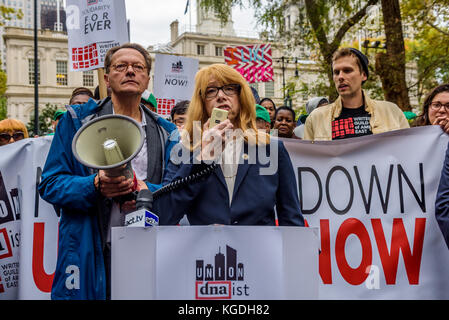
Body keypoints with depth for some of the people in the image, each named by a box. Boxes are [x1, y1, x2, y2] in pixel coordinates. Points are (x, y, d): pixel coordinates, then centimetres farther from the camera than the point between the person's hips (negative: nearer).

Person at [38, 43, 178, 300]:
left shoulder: (165, 133, 11)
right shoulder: (77, 121, 5)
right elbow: (50, 184, 1)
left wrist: (148, 191, -14)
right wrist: (95, 186, -17)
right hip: (89, 252, -1)